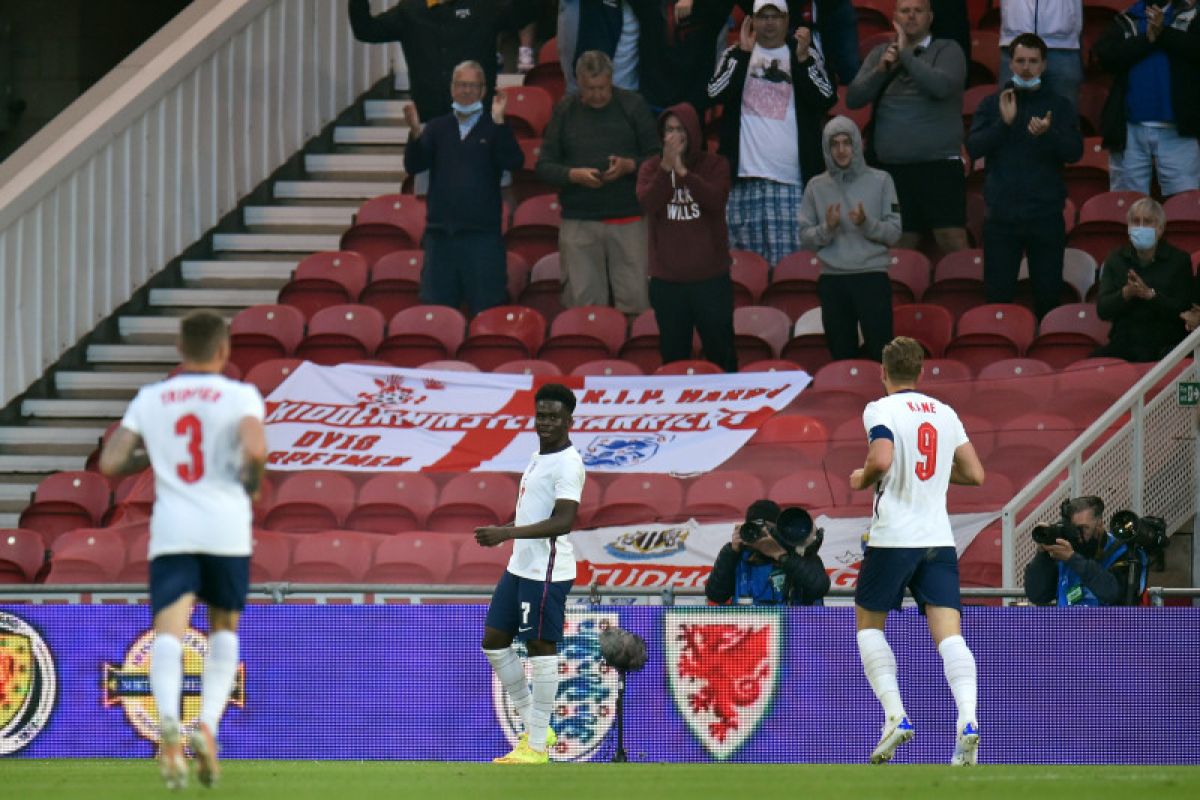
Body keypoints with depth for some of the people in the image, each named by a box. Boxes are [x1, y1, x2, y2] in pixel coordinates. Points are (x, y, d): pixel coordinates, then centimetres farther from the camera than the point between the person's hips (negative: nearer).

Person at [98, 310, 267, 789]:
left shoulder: (149, 399, 12)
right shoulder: (240, 396, 2)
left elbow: (109, 463, 8)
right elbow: (255, 448, -16)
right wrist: (252, 481, 4)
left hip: (171, 530, 1)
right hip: (226, 528, -1)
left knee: (169, 633, -12)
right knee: (224, 629, 19)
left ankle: (168, 720, -40)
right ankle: (208, 726, 1)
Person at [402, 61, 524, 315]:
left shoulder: (496, 129, 5)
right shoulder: (437, 128, 14)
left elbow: (514, 162, -12)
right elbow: (413, 166, 3)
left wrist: (498, 123, -20)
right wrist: (415, 133, -14)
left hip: (482, 233, -3)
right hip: (440, 231, 3)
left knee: (487, 310, -5)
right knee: (436, 310, 4)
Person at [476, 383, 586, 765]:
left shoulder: (567, 463, -15)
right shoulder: (539, 457, 15)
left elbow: (563, 521, -24)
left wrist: (507, 533, -28)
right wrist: (504, 532, 21)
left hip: (547, 571, -10)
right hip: (519, 566, 10)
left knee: (541, 649, -5)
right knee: (495, 643, 12)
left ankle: (537, 746, 1)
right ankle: (535, 728, 21)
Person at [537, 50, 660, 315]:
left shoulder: (633, 107, 4)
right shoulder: (565, 110, 7)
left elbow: (657, 158, 5)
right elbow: (544, 166, 6)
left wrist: (630, 166, -14)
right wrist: (573, 175, -13)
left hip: (628, 220, -1)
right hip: (578, 221, 1)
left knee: (634, 300, -6)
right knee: (583, 304, -1)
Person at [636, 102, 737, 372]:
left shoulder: (714, 165, 2)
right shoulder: (651, 168, 6)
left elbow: (716, 200, -16)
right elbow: (647, 203, -11)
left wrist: (683, 172, -22)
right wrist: (666, 168, -20)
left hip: (710, 277, -1)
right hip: (667, 279, 1)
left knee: (721, 354, 1)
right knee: (673, 356, 6)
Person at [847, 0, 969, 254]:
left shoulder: (948, 50, 3)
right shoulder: (879, 54, 15)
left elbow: (941, 86, -16)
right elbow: (853, 98, 6)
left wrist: (906, 54, -10)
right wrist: (880, 71, -10)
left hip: (939, 166, -4)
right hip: (891, 168, 4)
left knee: (953, 242, -13)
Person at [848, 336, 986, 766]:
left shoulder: (881, 410, -4)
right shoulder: (944, 413, 12)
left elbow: (882, 459, -22)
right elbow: (975, 474, 13)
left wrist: (862, 478, 0)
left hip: (893, 537, -4)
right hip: (939, 537, 4)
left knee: (868, 625, 15)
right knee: (949, 634, -5)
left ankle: (895, 715, -2)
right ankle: (967, 719, -27)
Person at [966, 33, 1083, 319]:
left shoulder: (1058, 105, 7)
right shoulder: (992, 104, 10)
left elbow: (1074, 152, -4)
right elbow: (974, 148, -2)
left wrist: (1048, 134, -24)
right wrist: (1004, 123, -16)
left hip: (1046, 217, 0)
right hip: (1001, 216, 0)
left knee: (1049, 294, -1)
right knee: (998, 295, -1)